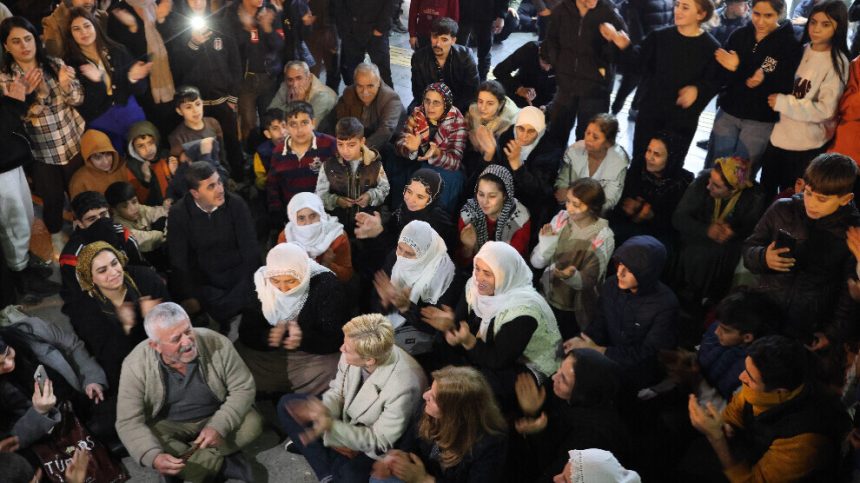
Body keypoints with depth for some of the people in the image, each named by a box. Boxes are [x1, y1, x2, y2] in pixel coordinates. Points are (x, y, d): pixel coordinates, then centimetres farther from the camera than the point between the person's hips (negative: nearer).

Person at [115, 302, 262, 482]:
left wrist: (219, 426, -29)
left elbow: (243, 388, -13)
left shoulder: (217, 343, -23)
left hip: (217, 417, 1)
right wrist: (153, 457, -42)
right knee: (143, 444, -30)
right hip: (168, 425, 0)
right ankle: (223, 463, -20)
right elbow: (129, 422, -23)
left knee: (252, 423, -25)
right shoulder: (136, 366, -24)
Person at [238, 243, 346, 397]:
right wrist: (267, 337, -33)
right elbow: (247, 332, -10)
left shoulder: (326, 284, -18)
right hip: (269, 354, 4)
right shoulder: (261, 283, -9)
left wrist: (304, 338, -39)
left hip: (314, 355, -3)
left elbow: (336, 338, -20)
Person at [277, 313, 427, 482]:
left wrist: (331, 426, -35)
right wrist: (325, 412, -25)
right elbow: (337, 391, -3)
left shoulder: (404, 386, -36)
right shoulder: (356, 350, -21)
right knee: (286, 404, -1)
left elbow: (380, 441, -25)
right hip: (345, 417, 6)